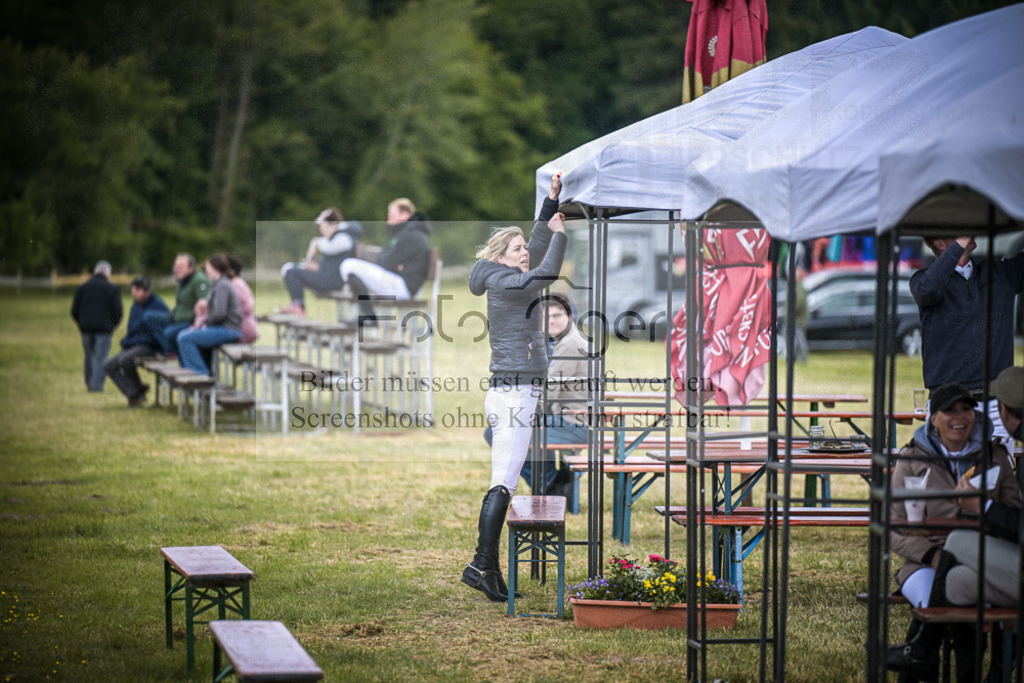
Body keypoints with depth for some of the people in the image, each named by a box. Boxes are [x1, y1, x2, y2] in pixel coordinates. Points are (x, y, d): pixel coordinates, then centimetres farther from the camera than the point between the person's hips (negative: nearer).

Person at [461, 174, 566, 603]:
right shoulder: (506, 286, -11)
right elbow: (547, 272, -18)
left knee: (501, 485, 9)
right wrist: (559, 233, -2)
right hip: (514, 395, -10)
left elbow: (537, 254, 25)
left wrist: (551, 203, 22)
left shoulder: (509, 282, 16)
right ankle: (482, 565, -16)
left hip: (512, 395, 10)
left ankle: (487, 567, 11)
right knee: (504, 484, -13)